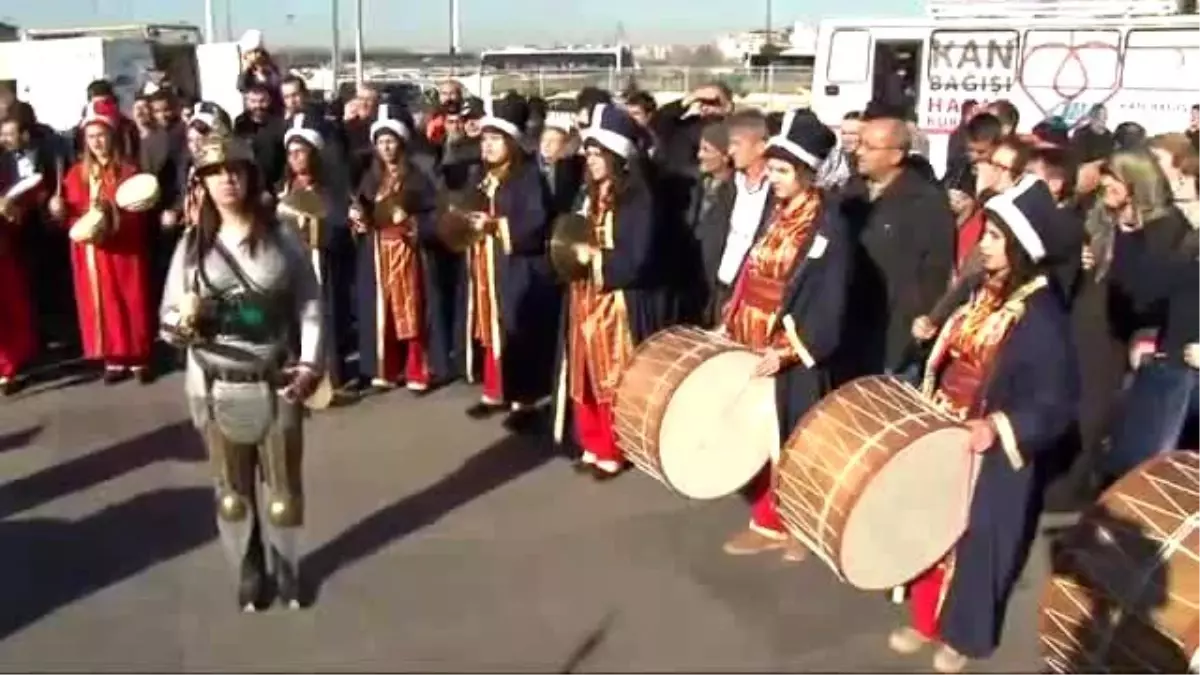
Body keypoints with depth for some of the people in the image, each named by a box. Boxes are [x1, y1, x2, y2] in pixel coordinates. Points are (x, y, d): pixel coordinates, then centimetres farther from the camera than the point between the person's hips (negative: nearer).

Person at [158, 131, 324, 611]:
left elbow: (309, 306, -1)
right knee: (233, 488, 14)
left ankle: (285, 568, 33)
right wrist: (182, 320, -24)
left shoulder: (281, 239, -4)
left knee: (282, 485, 12)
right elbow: (168, 320, -1)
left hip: (276, 384, -1)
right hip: (216, 387, 1)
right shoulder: (192, 244, -2)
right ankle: (249, 572, 32)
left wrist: (310, 365, -12)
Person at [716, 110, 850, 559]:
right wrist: (730, 325, 7)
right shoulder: (773, 216, 9)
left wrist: (789, 351, -22)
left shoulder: (828, 228, -14)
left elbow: (828, 304, -17)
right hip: (753, 347, 7)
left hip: (794, 357, -7)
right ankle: (768, 522, 26)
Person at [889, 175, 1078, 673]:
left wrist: (997, 426, -30)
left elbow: (1054, 401, -19)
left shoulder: (1042, 315, -19)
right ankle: (925, 620, 35)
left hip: (989, 455, -7)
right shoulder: (981, 292, 4)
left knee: (972, 539, 8)